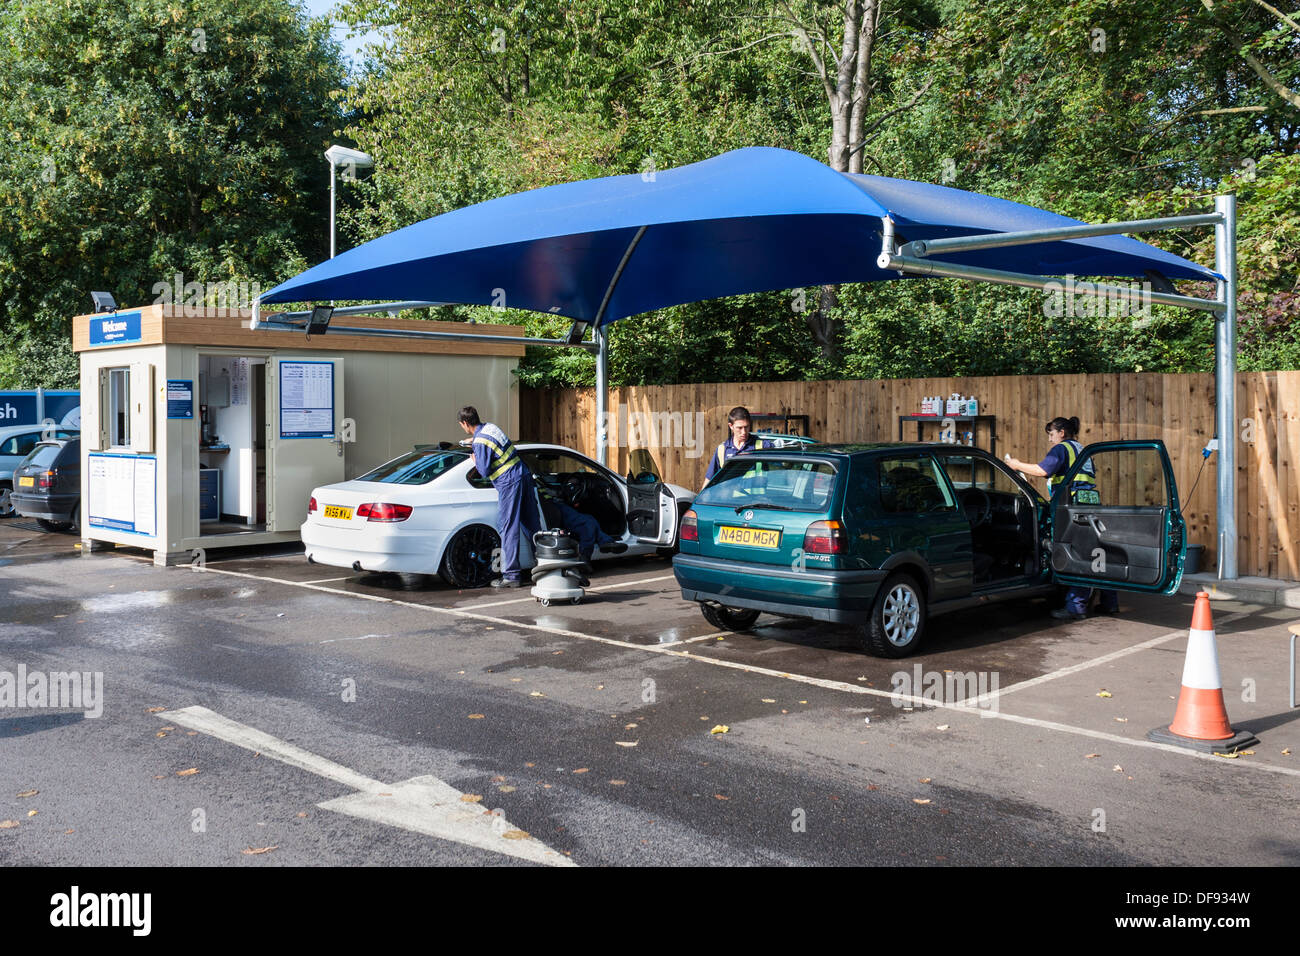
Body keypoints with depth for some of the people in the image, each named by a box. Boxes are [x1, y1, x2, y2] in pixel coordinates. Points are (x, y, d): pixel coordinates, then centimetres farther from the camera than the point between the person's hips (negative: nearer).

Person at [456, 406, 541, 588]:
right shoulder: (489, 426, 11)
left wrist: (474, 460, 4)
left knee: (508, 529, -5)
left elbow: (484, 471, -13)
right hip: (524, 475, 9)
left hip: (509, 483, -9)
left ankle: (511, 576, -5)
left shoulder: (480, 442, -15)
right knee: (532, 525, 15)